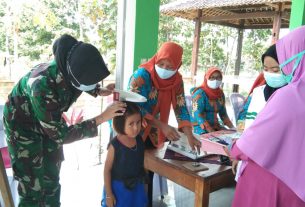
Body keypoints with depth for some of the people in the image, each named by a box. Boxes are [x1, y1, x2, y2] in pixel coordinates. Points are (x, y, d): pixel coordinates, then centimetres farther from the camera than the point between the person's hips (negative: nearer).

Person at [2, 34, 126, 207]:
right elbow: (61, 135, -32)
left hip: (50, 120, 6)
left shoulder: (72, 71, -24)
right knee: (33, 186, -2)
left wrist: (100, 91, -13)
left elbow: (87, 83, 5)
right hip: (23, 124, -5)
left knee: (52, 178, 14)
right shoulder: (42, 85, -41)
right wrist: (101, 118, -33)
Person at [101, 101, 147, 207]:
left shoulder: (139, 140, -9)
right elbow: (107, 170, -16)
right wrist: (108, 194, -12)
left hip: (136, 187, 5)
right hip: (118, 188, -5)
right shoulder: (115, 145, -24)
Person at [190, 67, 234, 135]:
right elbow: (198, 115, -21)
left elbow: (223, 114, 15)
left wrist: (233, 128, 0)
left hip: (215, 125, 7)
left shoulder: (220, 93, 8)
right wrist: (212, 132, -29)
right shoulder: (199, 93, -13)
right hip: (199, 126, -6)